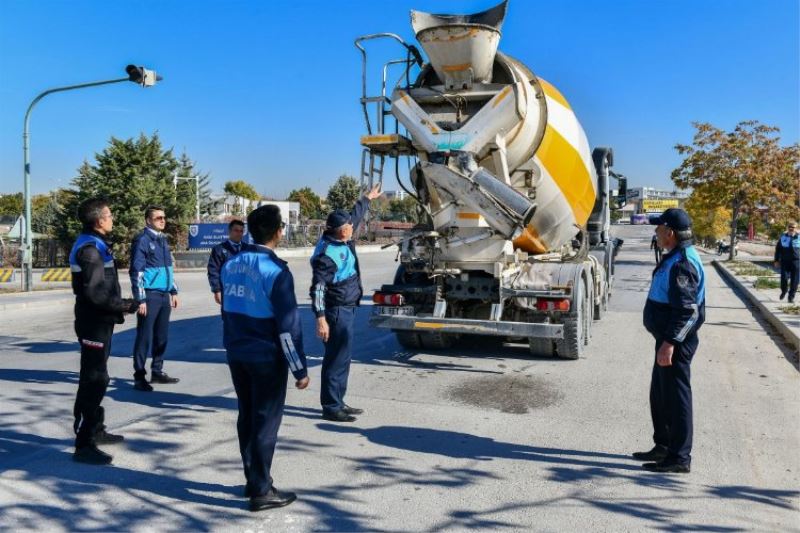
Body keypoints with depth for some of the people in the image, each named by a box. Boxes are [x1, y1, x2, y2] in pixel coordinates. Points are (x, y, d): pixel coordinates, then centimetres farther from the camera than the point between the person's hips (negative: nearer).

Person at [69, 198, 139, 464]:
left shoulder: (95, 244, 12)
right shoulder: (90, 249, -19)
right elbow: (94, 293, -24)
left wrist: (118, 306, 11)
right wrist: (124, 305, -16)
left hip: (99, 321, 11)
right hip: (94, 323, -11)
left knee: (96, 377, 20)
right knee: (94, 380, -6)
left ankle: (95, 430, 34)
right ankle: (84, 444, 0)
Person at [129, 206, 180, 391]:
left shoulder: (163, 240, 15)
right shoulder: (142, 240, -9)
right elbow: (136, 271, -12)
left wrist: (174, 291, 18)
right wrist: (141, 299, -16)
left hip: (164, 295, 8)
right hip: (150, 295, -7)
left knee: (161, 335, 13)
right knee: (145, 337, -3)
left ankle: (157, 371, 24)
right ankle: (139, 377, 5)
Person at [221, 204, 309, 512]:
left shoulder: (231, 265, 4)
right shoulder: (275, 271, -19)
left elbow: (227, 312, 12)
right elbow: (288, 326, -19)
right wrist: (300, 369, -13)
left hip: (237, 354, 7)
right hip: (266, 357, -7)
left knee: (247, 416, 17)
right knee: (266, 421, 3)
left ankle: (252, 480, 29)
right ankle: (261, 492, 11)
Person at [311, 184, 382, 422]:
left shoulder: (343, 239, 5)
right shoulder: (327, 253, -22)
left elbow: (355, 215, 26)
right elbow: (318, 288, -24)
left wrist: (368, 198, 39)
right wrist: (320, 318, -28)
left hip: (347, 309, 10)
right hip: (337, 311, -10)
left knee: (341, 357, 15)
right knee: (336, 359, -4)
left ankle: (337, 402, 25)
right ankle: (330, 407, 4)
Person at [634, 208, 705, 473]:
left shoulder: (682, 263, -20)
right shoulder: (675, 258, 13)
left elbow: (687, 310, -25)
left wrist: (669, 342, -28)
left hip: (676, 341, -11)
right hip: (668, 338, 11)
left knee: (675, 397, -2)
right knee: (660, 394, 19)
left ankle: (679, 457, 9)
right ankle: (664, 446, 32)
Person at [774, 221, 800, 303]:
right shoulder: (783, 237, 4)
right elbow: (777, 249, 9)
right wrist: (776, 260, 5)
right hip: (785, 261, 0)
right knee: (784, 278, -6)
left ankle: (791, 297, 13)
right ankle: (783, 292, 22)